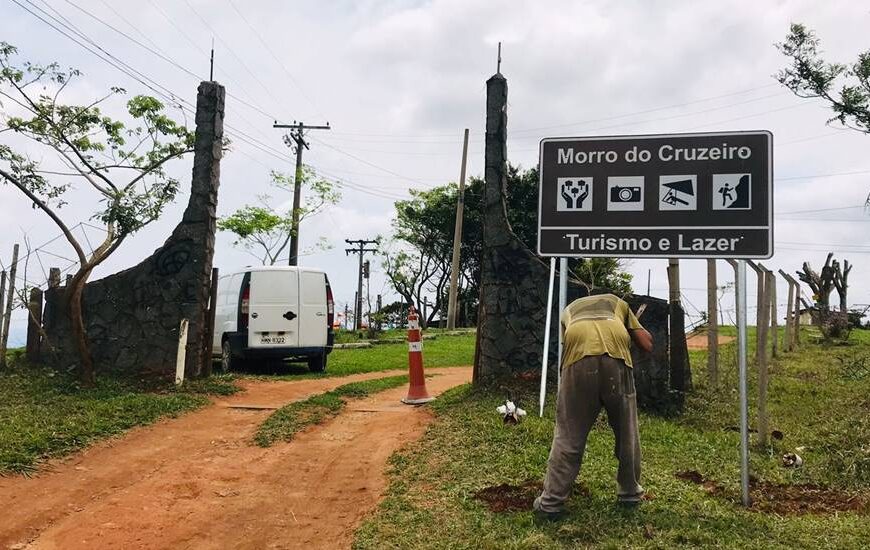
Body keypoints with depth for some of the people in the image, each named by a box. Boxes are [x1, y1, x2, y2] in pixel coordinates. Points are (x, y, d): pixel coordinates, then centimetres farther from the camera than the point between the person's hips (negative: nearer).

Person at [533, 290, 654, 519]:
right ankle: (630, 492, 34)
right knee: (626, 431, 19)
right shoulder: (619, 303, 37)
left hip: (579, 359, 0)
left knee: (569, 436, 8)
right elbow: (647, 344, 31)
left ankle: (551, 502, 11)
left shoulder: (570, 308, 39)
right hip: (616, 357, 0)